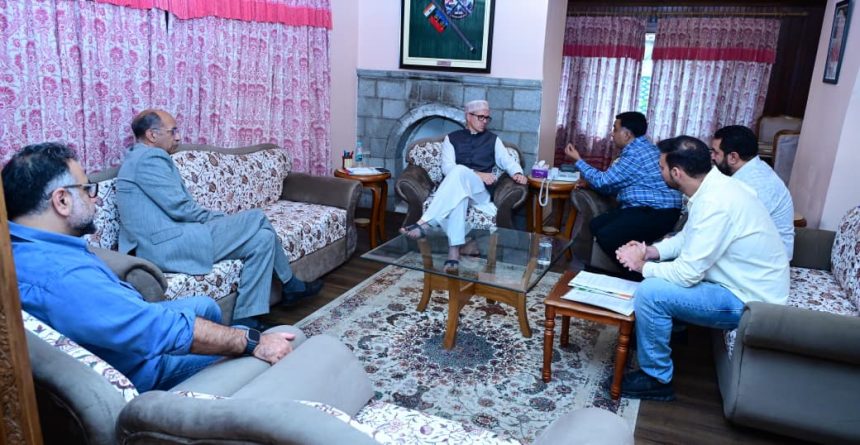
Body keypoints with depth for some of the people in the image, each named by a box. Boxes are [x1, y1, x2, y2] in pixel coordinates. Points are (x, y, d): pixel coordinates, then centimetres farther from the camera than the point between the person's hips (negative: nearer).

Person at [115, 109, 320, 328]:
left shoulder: (139, 158, 24)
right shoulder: (149, 158, -10)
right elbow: (180, 209, -17)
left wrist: (220, 219, 9)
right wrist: (220, 218, -1)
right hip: (169, 247, -10)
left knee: (262, 238, 2)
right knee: (257, 218, -9)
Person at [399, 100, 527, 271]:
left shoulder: (493, 139, 22)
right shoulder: (452, 138, 16)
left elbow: (508, 161, 12)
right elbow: (447, 167, 1)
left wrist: (517, 173, -13)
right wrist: (477, 174, -13)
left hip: (481, 192, 0)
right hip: (454, 187, 0)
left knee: (460, 171, -36)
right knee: (458, 193, -42)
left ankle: (424, 222, -48)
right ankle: (454, 251, -53)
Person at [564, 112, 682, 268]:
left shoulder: (636, 153, -18)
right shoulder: (639, 148, 16)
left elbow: (603, 181, -10)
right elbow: (611, 183, 22)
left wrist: (578, 160, 2)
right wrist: (588, 183, 11)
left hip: (658, 213, -11)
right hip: (646, 208, 11)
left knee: (606, 236, -25)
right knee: (596, 225, 5)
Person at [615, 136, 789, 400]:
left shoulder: (715, 204, -30)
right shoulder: (712, 187, 1)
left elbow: (687, 274, -28)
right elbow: (688, 237, 15)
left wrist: (643, 266, -12)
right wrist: (652, 252, -1)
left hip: (749, 301, -10)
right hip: (740, 282, 10)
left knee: (650, 293, -22)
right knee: (657, 272, 14)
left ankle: (656, 379, -5)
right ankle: (669, 327, 32)